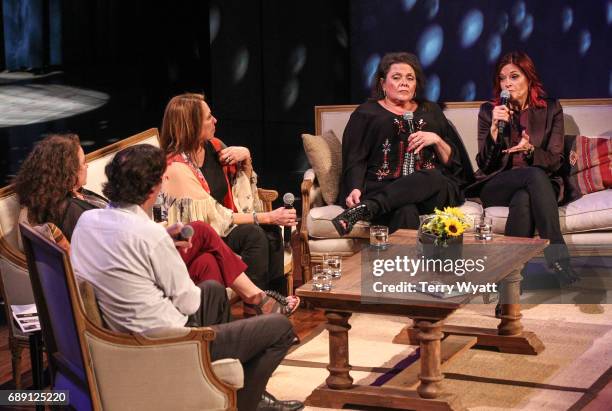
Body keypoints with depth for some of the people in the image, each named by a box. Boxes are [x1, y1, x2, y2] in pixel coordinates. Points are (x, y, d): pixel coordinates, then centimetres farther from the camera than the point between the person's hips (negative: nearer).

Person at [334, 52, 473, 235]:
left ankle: (357, 213, -48)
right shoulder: (367, 113, 17)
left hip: (432, 192, 2)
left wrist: (436, 140, 2)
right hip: (383, 188, -2)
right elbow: (355, 160, 6)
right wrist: (356, 189, -15)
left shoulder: (430, 112, 26)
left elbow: (454, 161, 23)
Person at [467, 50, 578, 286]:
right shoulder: (488, 111, 8)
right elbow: (484, 165, 1)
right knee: (535, 175, -35)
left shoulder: (551, 109, 9)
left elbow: (555, 161, 2)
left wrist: (530, 150, -19)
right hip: (496, 186, -1)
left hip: (541, 184, 1)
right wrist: (495, 128, -15)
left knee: (523, 199, -39)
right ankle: (558, 255, -44)